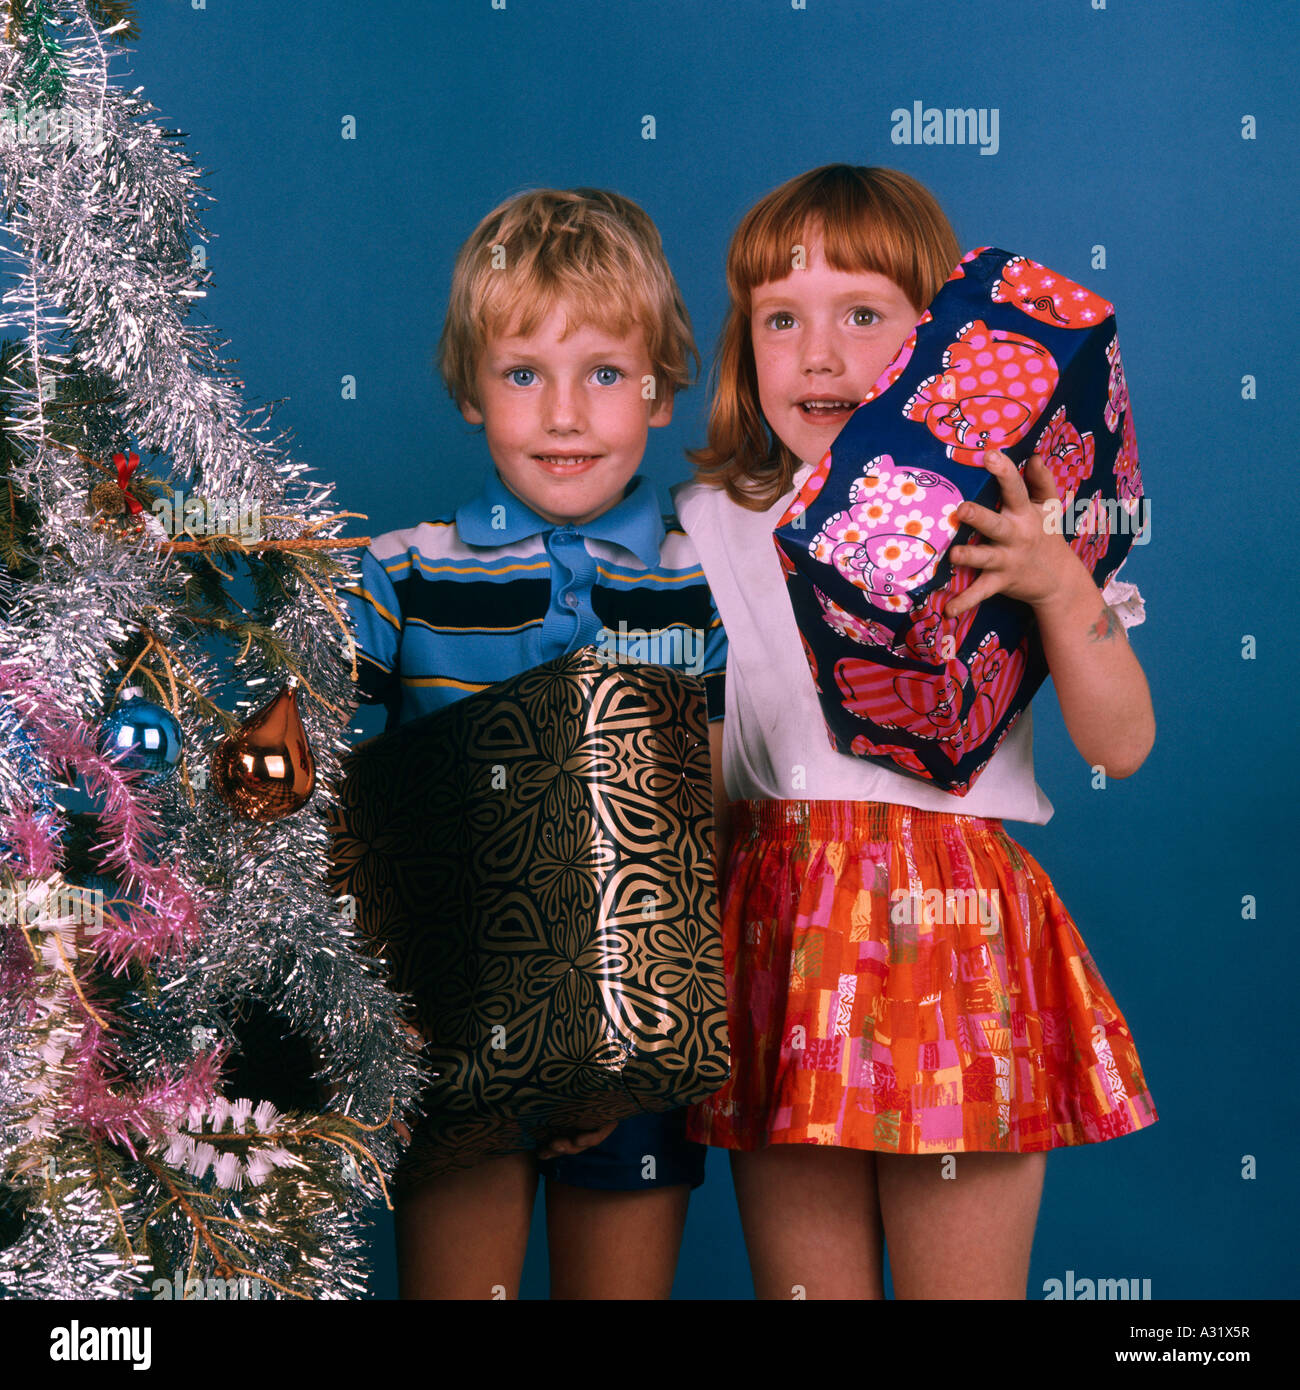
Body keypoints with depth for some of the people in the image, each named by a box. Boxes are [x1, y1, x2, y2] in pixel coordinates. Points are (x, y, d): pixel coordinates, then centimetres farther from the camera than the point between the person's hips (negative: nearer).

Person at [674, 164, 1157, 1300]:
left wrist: (1061, 587, -15)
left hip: (963, 941, -1)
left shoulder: (1000, 522, 2)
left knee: (967, 1284, 5)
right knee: (799, 1285, 8)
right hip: (779, 937, 1)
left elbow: (1121, 745, -2)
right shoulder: (707, 527, 6)